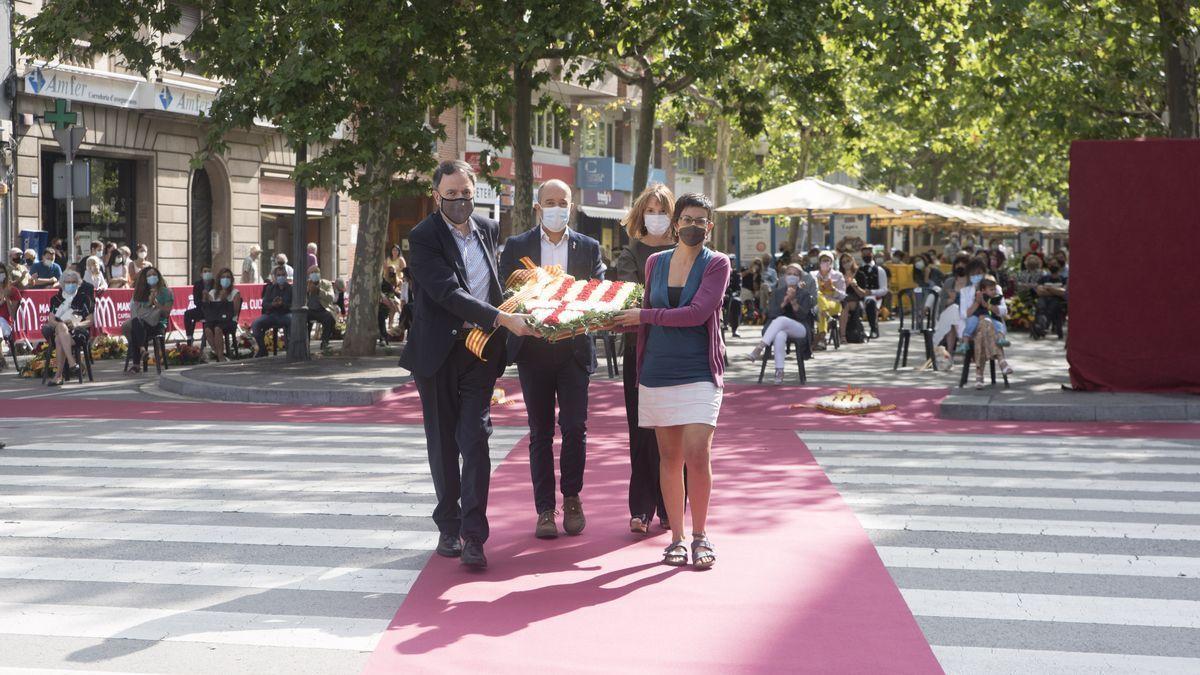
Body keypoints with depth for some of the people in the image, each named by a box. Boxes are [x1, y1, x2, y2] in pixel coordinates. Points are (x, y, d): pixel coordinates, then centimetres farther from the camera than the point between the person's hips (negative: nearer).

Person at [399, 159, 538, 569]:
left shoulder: (489, 230, 7)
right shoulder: (423, 238, -10)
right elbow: (449, 293, -21)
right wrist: (503, 319, -28)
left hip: (480, 350, 2)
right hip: (438, 351, -2)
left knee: (475, 439, -8)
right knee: (443, 443, 8)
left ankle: (473, 535, -8)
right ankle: (449, 526, 20)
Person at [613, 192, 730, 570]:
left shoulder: (716, 264, -2)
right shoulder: (655, 263, 11)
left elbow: (697, 312, -13)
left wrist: (644, 316, -10)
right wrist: (614, 322, 5)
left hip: (699, 372, -4)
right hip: (658, 372, 4)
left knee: (697, 455, -12)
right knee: (669, 457, 6)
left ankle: (700, 536, 2)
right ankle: (677, 537, 13)